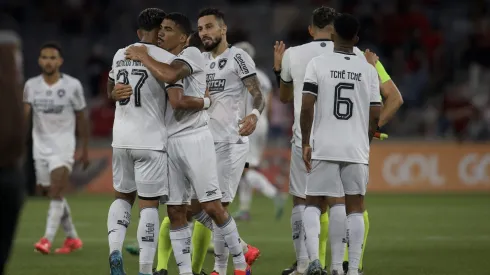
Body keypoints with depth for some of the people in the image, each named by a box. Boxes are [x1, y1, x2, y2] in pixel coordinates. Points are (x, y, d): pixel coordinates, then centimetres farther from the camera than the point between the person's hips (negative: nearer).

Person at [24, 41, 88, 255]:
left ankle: (47, 240, -23)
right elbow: (24, 113, -8)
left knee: (56, 191, -18)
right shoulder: (31, 85, 2)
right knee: (51, 193, 10)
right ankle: (72, 238, 25)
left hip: (63, 147, -4)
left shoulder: (72, 85, -4)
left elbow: (81, 119, 4)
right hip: (41, 147, 4)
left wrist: (85, 150, 6)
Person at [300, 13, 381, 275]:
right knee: (355, 208, 9)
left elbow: (307, 107, -8)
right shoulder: (368, 69, 4)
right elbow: (375, 116, 4)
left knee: (314, 204, 10)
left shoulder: (318, 64, -2)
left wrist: (305, 143, 0)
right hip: (356, 148, 1)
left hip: (323, 147, -1)